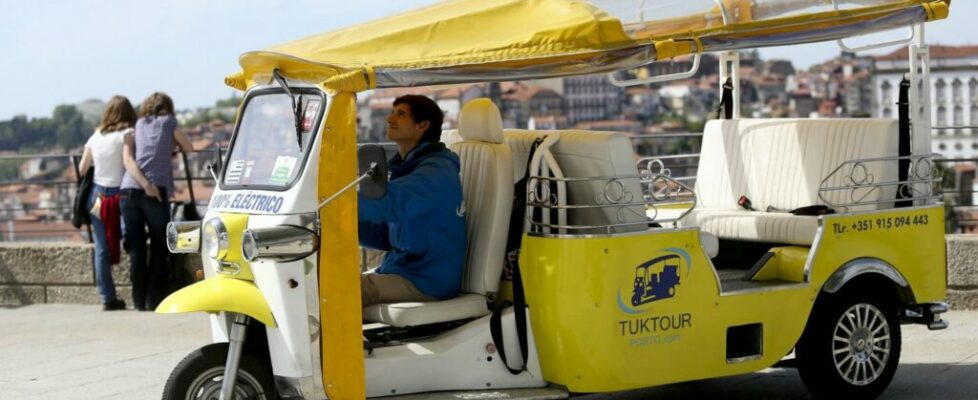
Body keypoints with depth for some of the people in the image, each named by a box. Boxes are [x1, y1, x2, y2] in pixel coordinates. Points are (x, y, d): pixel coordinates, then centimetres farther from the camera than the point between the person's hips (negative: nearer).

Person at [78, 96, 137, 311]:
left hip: (97, 196, 4)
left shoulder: (95, 137, 8)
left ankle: (108, 298, 5)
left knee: (102, 249, 4)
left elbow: (82, 168, 14)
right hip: (120, 194, -4)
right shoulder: (127, 135, -5)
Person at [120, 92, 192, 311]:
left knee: (136, 249, 5)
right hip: (156, 190, -3)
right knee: (159, 248, 5)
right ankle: (154, 300, 0)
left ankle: (140, 300, 5)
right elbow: (188, 148, 17)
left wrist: (144, 183, -7)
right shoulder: (168, 123, 13)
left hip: (129, 189, 3)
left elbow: (127, 159, 3)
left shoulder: (135, 127, 18)